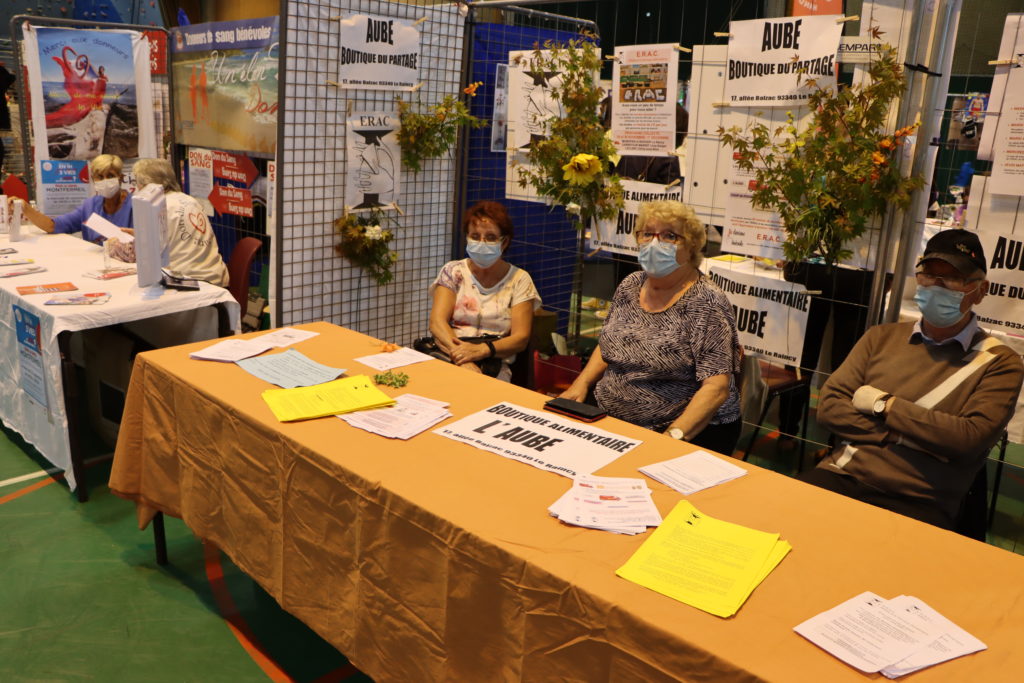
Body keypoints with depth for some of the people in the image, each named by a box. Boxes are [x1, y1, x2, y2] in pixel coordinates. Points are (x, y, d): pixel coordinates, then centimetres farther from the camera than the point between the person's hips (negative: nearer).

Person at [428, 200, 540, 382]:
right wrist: (460, 355, -20)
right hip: (447, 358, 2)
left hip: (493, 366, -2)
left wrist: (482, 350, -19)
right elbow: (437, 322, -1)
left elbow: (520, 338, 0)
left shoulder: (519, 279, 8)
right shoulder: (453, 271, 12)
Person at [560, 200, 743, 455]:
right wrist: (581, 384, 3)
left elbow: (717, 386, -18)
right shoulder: (630, 286, 7)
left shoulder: (706, 303, -13)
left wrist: (674, 435, -28)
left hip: (692, 429, -6)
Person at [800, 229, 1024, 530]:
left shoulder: (1000, 363, 4)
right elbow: (829, 406, 4)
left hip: (920, 503, -2)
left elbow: (970, 439, -12)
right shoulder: (881, 337, 13)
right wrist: (911, 437, -7)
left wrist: (883, 404, -6)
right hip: (843, 477, 3)